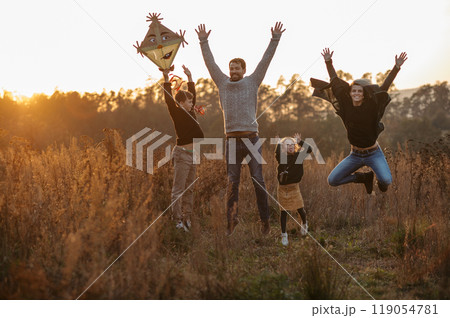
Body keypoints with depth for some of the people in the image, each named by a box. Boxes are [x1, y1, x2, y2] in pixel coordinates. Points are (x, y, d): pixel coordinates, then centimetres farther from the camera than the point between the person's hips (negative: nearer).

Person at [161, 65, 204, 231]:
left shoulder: (190, 112, 13)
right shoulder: (177, 113, -7)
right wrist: (166, 79, -21)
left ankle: (187, 219, 16)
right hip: (182, 153, -8)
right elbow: (169, 99, -17)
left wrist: (189, 77, 23)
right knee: (178, 189, -5)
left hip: (192, 154, 8)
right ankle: (178, 221, -4)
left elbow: (192, 94, 24)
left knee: (188, 189, 11)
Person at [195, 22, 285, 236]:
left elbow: (265, 60, 6)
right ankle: (231, 221, 8)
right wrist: (203, 41, 11)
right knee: (232, 182, 2)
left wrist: (275, 39, 2)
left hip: (251, 138, -1)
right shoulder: (223, 83, 12)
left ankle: (265, 220, 4)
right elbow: (210, 63, 13)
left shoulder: (252, 82, 10)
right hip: (232, 140, 1)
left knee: (258, 180, -2)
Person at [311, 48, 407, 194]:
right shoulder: (346, 105, -4)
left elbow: (384, 86, -16)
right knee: (332, 180, -5)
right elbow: (335, 82, 0)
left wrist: (397, 67, -23)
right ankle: (364, 177, 19)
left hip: (373, 154, -3)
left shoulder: (371, 106, -11)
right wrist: (328, 62, -3)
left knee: (386, 181, -27)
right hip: (355, 155, 3)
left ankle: (380, 180, 15)